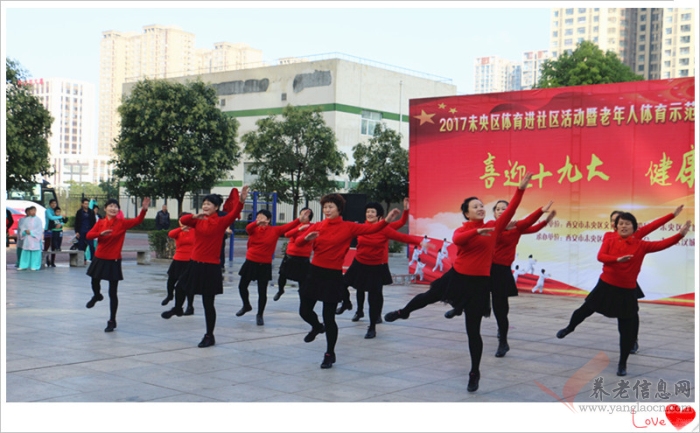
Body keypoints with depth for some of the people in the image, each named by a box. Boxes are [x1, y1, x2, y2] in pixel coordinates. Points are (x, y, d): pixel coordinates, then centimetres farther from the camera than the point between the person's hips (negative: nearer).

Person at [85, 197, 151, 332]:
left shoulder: (122, 223, -9)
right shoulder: (101, 223, 0)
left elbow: (137, 221, -23)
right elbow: (88, 235, -10)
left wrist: (144, 210, -40)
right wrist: (101, 234, -28)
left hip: (114, 261, -3)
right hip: (99, 259, 4)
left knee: (112, 293, -2)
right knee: (95, 283, 23)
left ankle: (112, 321, 11)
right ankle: (97, 296, 61)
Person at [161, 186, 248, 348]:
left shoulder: (221, 222, -10)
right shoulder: (199, 221, 5)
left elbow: (234, 214, -25)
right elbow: (183, 220, -8)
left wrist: (241, 201, -42)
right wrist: (196, 216, -26)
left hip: (210, 267, -6)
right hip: (195, 264, 7)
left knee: (208, 303, -2)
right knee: (179, 288, 27)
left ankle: (209, 336, 11)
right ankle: (177, 309, 59)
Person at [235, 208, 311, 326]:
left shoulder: (275, 230, -5)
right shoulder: (254, 229, -1)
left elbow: (287, 227, -17)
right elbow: (248, 228, -24)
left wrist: (299, 220, -34)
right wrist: (258, 222, -46)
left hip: (265, 265, -3)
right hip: (250, 263, 3)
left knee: (262, 291, 0)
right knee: (242, 286, 13)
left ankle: (260, 315, 17)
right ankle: (246, 306, 40)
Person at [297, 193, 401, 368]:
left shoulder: (348, 227, -3)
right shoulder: (317, 226, 4)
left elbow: (370, 229, -14)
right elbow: (299, 242, -4)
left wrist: (386, 220, -30)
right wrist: (307, 238, -26)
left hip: (333, 275, -3)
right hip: (314, 272, 4)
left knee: (329, 317, -2)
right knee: (304, 311, 8)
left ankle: (330, 354, 17)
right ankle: (317, 327, 45)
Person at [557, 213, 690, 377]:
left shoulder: (641, 245, -6)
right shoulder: (609, 240, -5)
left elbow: (661, 245, -15)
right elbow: (600, 256, -20)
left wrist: (680, 234, -27)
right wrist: (617, 259, -37)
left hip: (627, 291, -1)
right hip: (605, 286, 1)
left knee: (627, 330, 2)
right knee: (585, 310, 20)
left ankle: (622, 364, 19)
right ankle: (569, 328, 53)